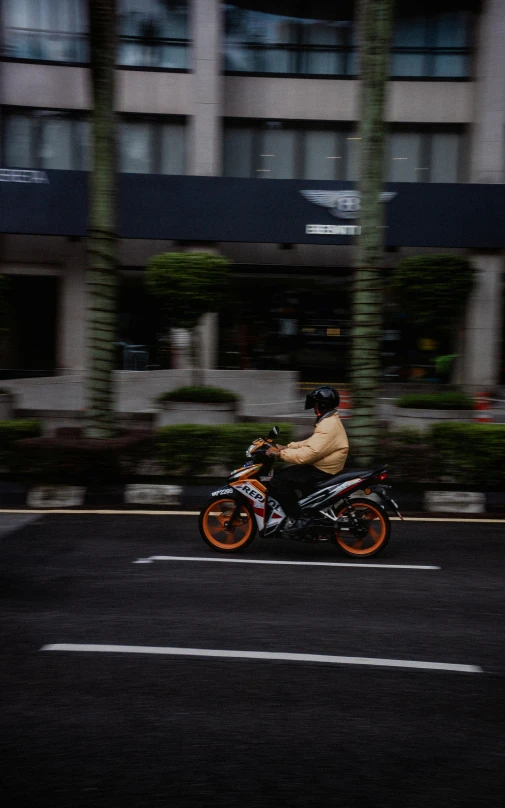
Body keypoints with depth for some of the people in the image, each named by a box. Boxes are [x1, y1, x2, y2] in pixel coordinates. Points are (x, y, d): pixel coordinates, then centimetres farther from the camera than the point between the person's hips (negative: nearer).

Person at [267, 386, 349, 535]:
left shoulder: (328, 427, -23)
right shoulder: (329, 421, 13)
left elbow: (308, 453, -29)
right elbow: (311, 443, 18)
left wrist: (281, 453, -21)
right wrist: (287, 447, 10)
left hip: (321, 472, -11)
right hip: (320, 466, 11)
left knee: (277, 482, -16)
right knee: (282, 475, 20)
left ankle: (296, 519, -11)